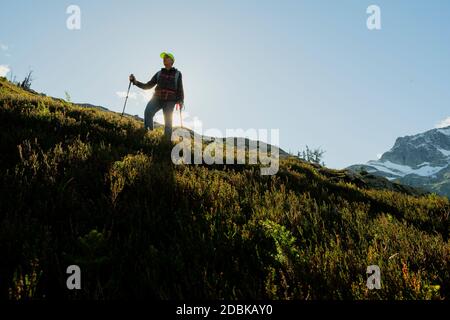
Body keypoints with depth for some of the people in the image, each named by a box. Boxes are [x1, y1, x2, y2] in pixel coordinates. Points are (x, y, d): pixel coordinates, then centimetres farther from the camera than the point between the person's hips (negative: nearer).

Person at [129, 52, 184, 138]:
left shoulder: (177, 74, 11)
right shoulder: (159, 73, 18)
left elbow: (180, 89, 11)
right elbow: (148, 85, 17)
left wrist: (181, 101, -4)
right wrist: (136, 82, 5)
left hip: (170, 101, -2)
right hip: (157, 98, 2)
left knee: (168, 122, -11)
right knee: (148, 112, -27)